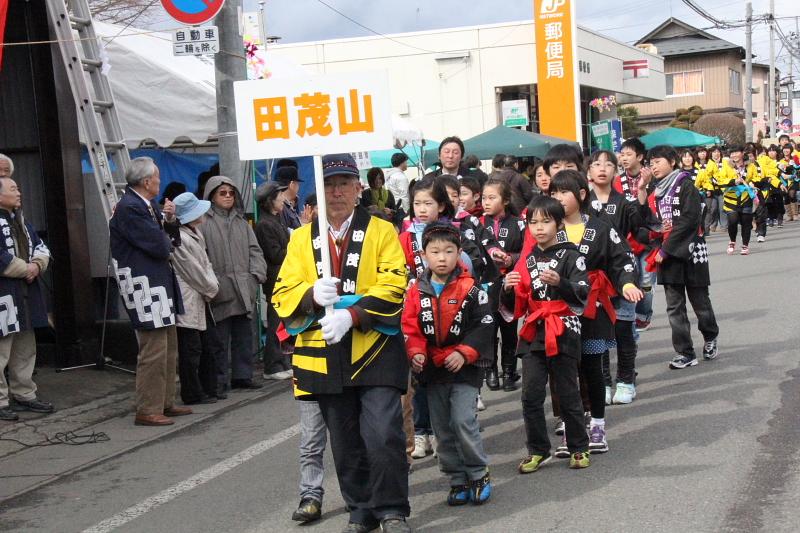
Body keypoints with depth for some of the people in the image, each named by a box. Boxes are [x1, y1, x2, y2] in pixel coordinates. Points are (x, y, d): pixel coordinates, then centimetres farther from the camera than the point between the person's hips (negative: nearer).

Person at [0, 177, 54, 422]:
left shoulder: (20, 222, 16)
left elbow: (41, 248, 18)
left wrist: (37, 266, -2)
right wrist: (26, 269, -14)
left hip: (26, 295, 10)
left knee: (25, 349, 16)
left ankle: (24, 394, 26)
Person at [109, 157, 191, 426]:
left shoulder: (148, 205, 12)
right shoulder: (129, 208, -18)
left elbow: (173, 239, 14)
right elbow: (160, 247, -21)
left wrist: (170, 220, -4)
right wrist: (168, 240, 1)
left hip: (161, 284, 10)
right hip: (144, 285, -10)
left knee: (169, 349, 17)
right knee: (153, 351, -7)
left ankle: (166, 403, 28)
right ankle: (147, 411, 0)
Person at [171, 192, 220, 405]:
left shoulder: (196, 234, 14)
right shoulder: (180, 239, -17)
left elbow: (205, 263, 18)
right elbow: (194, 272, -14)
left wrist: (213, 285, 4)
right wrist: (211, 289, -2)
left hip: (199, 299, 10)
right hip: (187, 301, -10)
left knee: (205, 346, 15)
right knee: (191, 348, -4)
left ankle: (208, 389, 23)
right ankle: (193, 394, 3)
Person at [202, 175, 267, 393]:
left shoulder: (241, 223, 17)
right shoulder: (204, 223, -4)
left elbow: (254, 250, 15)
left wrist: (256, 275, 2)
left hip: (243, 290, 6)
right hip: (220, 291, -6)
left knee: (244, 334, 10)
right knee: (220, 337, -3)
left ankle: (242, 375, 19)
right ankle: (220, 379, 5)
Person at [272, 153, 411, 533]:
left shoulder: (382, 231, 3)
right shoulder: (301, 238, 11)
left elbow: (393, 286, -8)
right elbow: (282, 295, 5)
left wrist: (351, 315, -20)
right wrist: (312, 294, -17)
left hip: (374, 349, -3)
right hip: (323, 355, 3)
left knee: (383, 434, -11)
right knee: (345, 443, 11)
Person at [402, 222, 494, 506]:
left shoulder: (469, 288, -7)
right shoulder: (416, 292, 1)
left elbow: (484, 326, -8)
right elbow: (410, 329, 2)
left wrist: (464, 353, -17)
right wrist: (415, 353, -16)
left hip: (463, 368, -4)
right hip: (432, 370, 4)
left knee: (463, 421, -14)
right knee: (443, 430, 10)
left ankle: (479, 475, 4)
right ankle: (458, 480, 22)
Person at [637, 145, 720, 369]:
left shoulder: (685, 187, -6)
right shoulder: (654, 191, 13)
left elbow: (688, 220, -15)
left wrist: (665, 250, -16)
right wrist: (642, 191, -4)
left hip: (690, 252, -5)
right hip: (666, 255, 5)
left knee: (700, 301, 6)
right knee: (675, 307, 2)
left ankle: (710, 338, 30)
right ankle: (684, 353, 5)